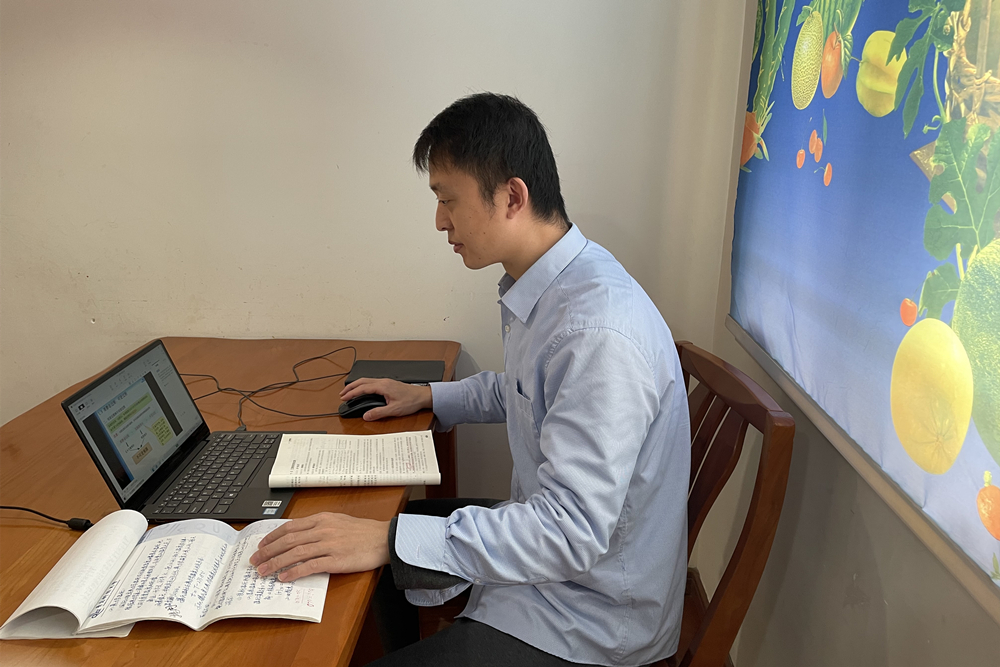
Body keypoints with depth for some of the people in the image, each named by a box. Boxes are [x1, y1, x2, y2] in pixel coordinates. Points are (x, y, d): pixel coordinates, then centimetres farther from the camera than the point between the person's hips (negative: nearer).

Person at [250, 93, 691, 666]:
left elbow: (571, 531, -32)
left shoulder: (599, 333, -32)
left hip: (585, 620, -9)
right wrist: (428, 397, 16)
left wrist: (390, 541, -32)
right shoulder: (547, 287, 1)